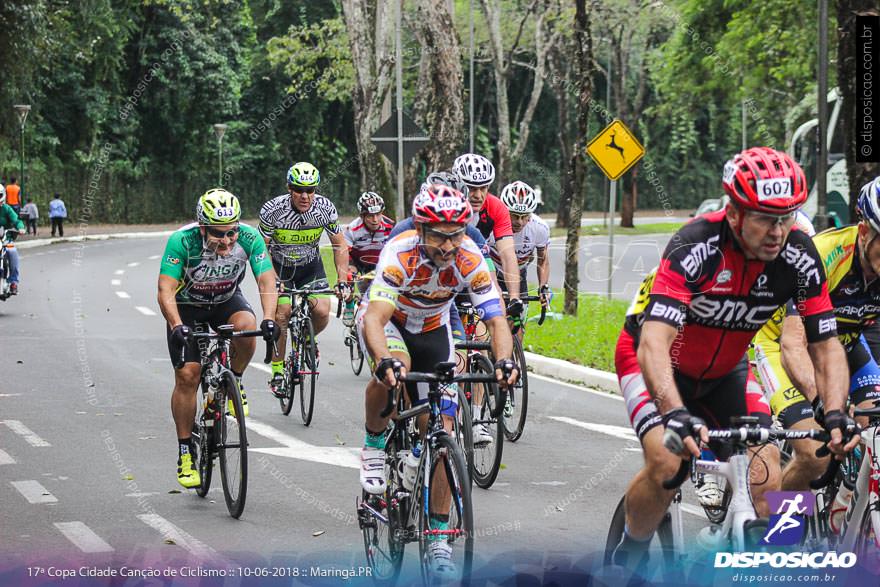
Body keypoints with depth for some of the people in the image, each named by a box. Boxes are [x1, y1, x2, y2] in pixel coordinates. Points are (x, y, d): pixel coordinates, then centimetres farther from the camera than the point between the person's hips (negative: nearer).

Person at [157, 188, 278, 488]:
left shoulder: (249, 238, -26)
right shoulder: (182, 241, -32)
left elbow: (267, 283, -28)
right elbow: (166, 291, -34)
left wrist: (268, 320, -45)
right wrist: (177, 326, -50)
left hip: (227, 300, 1)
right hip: (188, 306, -1)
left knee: (246, 327, -32)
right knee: (188, 375, -12)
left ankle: (234, 382, -3)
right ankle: (185, 453, 1)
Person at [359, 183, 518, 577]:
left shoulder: (470, 260, -27)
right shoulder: (400, 254, -35)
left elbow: (496, 320, -29)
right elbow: (375, 318, -46)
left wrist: (504, 361, -49)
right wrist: (385, 361, -65)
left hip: (433, 330, 3)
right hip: (388, 320, -3)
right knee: (394, 367, -39)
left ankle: (439, 540, 3)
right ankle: (374, 446, -10)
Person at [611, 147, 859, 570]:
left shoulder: (799, 257, -21)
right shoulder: (696, 247, -35)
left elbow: (826, 345, -14)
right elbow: (654, 343, -44)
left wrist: (836, 413, -32)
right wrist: (675, 414, -59)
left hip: (723, 371, 4)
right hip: (657, 362, -4)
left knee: (766, 474, -15)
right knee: (666, 462, -26)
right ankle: (629, 557, 0)